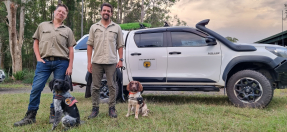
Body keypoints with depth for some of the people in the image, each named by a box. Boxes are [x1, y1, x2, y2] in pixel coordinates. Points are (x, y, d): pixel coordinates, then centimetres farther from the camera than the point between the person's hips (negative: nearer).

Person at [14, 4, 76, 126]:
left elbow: (71, 50, 9)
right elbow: (36, 42, 15)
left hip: (61, 62, 0)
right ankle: (30, 116, 6)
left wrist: (70, 66, 0)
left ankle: (54, 114, 16)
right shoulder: (43, 26, 16)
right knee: (36, 88, -5)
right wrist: (38, 58, 1)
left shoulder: (67, 30, 14)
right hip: (44, 61, 0)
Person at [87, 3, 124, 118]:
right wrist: (89, 62, 1)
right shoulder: (94, 27, 11)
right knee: (95, 86, 4)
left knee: (112, 86, 3)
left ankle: (112, 108, 13)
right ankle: (95, 108, 15)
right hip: (96, 62, 1)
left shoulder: (116, 28, 10)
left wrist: (121, 59, -1)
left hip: (111, 62, -1)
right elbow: (90, 45, 8)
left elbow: (120, 45, 10)